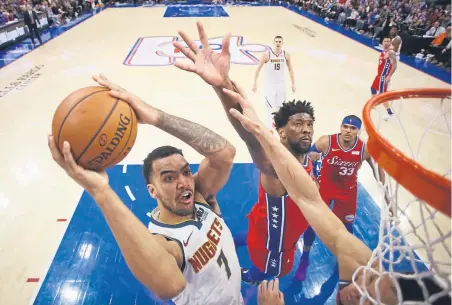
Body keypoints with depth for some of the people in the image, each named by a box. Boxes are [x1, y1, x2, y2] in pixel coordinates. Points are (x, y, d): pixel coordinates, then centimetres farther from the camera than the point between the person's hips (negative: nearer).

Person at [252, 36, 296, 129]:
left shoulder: (286, 55, -4)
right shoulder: (266, 54, -13)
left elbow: (290, 70, 7)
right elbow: (258, 69, -7)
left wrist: (293, 83, 4)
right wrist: (254, 83, -10)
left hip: (281, 84, 3)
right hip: (270, 85, -3)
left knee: (280, 107, 11)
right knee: (271, 107, -9)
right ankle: (269, 127, -4)